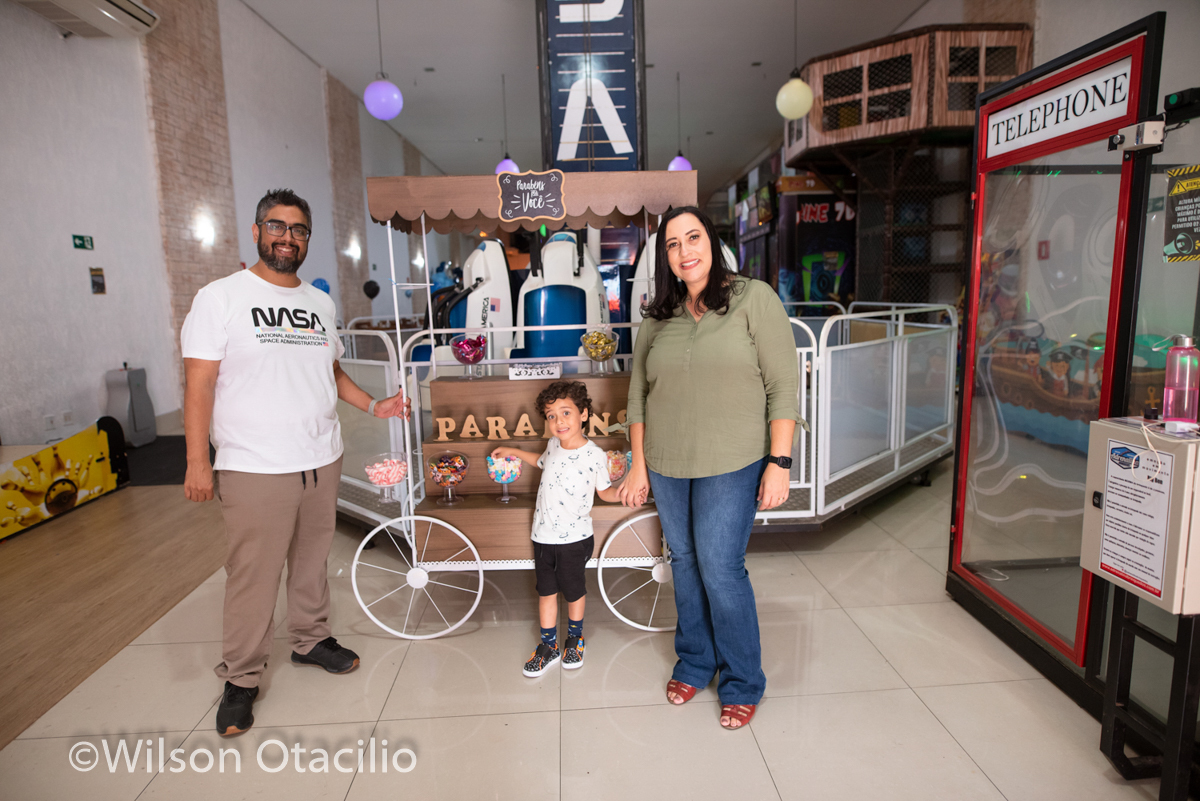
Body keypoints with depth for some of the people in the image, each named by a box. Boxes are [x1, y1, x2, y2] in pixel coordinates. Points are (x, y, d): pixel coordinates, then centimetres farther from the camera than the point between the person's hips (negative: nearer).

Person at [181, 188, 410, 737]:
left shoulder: (321, 304, 12)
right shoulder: (220, 298, -5)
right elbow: (199, 384, -9)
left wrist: (374, 405, 8)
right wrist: (197, 463, -13)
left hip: (323, 460, 5)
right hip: (255, 469, -5)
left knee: (312, 558, 17)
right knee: (253, 575, 2)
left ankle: (310, 639, 37)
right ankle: (241, 678, 20)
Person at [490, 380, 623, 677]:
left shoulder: (595, 454, -15)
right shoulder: (553, 444, 0)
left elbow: (603, 490, -3)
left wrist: (620, 493, -23)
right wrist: (513, 452, 25)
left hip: (574, 537, -4)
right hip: (543, 535, 4)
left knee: (573, 591, 14)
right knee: (546, 591, 14)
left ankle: (575, 638, 38)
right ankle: (548, 646, 30)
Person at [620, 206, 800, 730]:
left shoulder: (753, 299, -5)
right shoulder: (657, 318, 7)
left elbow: (783, 386, -8)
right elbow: (638, 396, 10)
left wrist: (779, 462, -12)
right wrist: (638, 465, 7)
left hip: (732, 465, -4)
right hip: (666, 467, 4)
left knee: (721, 569, -2)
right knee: (685, 563, 14)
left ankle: (742, 684, 21)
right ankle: (694, 663, 36)